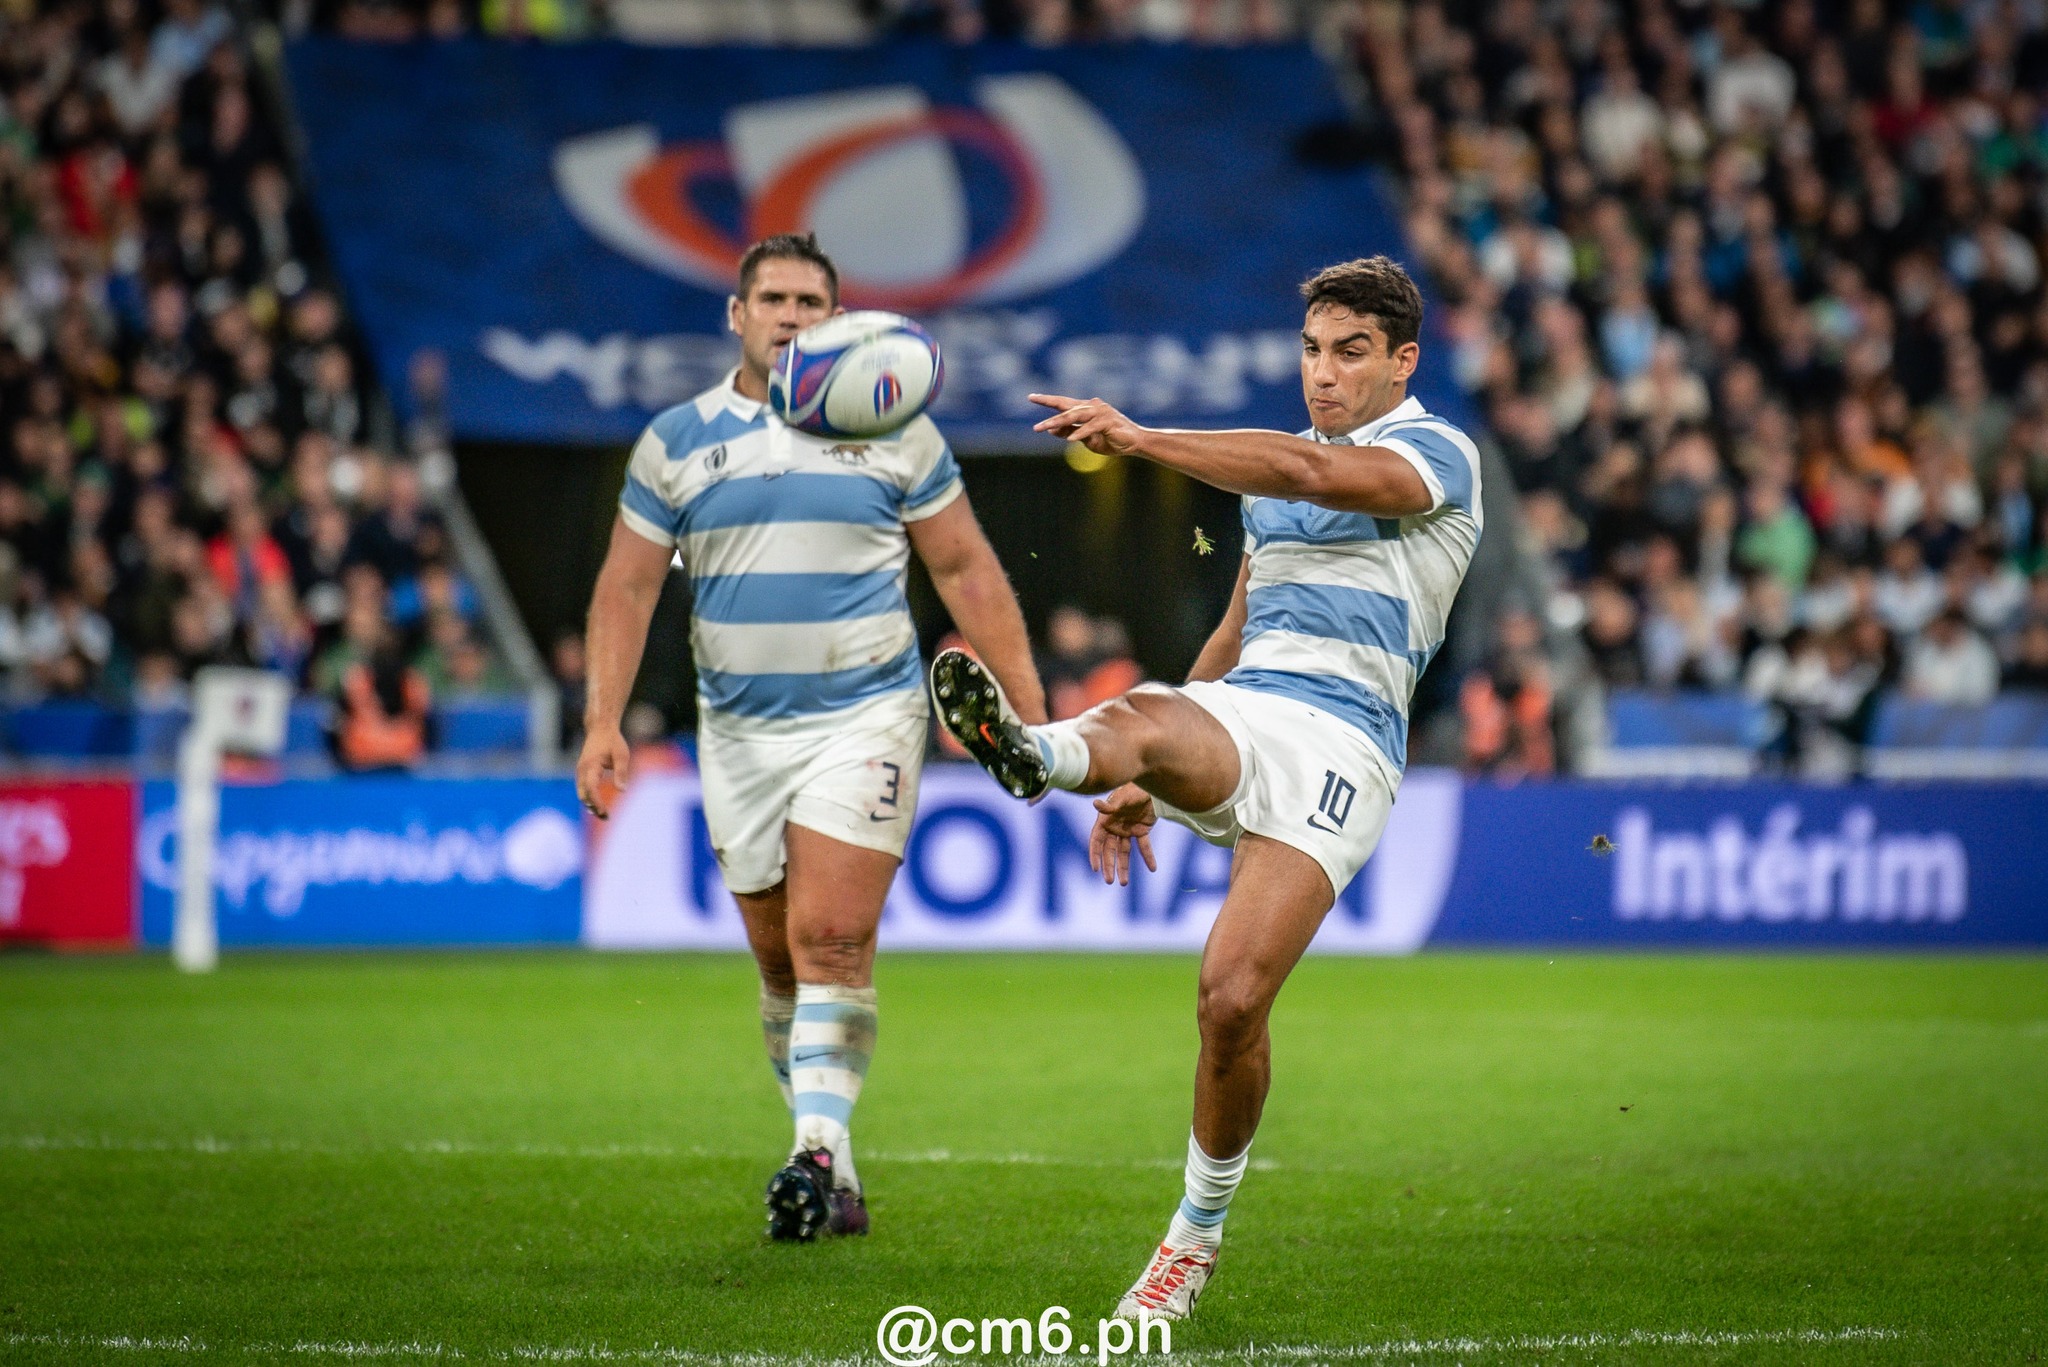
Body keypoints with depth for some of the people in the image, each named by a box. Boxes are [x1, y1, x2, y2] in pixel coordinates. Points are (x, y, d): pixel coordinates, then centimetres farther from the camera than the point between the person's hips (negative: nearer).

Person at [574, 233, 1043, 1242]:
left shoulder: (897, 432, 2)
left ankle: (820, 1147, -22)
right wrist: (604, 721, -6)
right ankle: (833, 1180, 16)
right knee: (780, 960, 7)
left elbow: (966, 572, 6)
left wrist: (1031, 715, 2)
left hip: (865, 716, -3)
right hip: (739, 731, 3)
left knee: (831, 940, -18)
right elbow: (627, 588, 5)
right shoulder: (674, 442, 5)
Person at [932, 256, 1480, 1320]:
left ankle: (1198, 1230, 3)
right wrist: (1148, 781, 27)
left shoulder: (1437, 454, 1)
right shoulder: (1279, 473, 26)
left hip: (1339, 743, -6)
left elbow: (1307, 471, -19)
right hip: (1234, 714, 6)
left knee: (1233, 996, -18)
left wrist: (1141, 439, -28)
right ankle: (1029, 752, -71)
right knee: (1144, 724, -34)